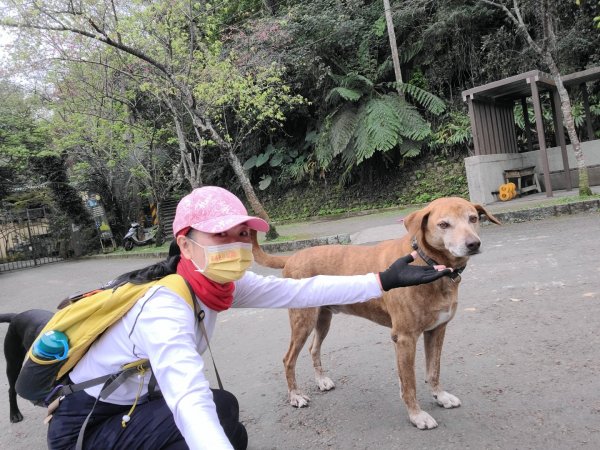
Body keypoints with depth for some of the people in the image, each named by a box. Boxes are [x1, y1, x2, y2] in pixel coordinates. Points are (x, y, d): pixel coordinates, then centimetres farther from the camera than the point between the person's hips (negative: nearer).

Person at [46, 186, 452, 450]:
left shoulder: (221, 284, -11)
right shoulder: (164, 308, -35)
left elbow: (301, 289, -12)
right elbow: (192, 404, -49)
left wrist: (385, 280, -13)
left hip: (134, 405, 8)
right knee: (220, 409, -26)